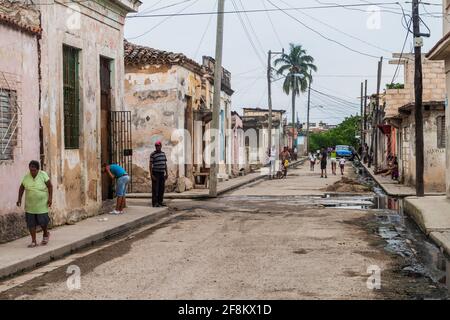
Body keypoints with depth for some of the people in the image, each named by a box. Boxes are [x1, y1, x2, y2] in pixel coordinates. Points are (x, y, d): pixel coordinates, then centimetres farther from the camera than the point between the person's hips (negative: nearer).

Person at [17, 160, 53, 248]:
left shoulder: (43, 175, -12)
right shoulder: (26, 177, -4)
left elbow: (50, 186, -7)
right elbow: (21, 188, 8)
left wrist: (50, 198, -15)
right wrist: (19, 199, 1)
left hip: (42, 204, -3)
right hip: (30, 204, 3)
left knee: (42, 221, -4)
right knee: (31, 222, 0)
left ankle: (45, 234, 26)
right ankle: (33, 241, 9)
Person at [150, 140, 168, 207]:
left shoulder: (163, 153, 10)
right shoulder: (152, 154, -8)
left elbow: (165, 164, 14)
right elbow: (150, 165, -9)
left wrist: (166, 173, 9)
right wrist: (151, 174, -16)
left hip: (162, 173, 6)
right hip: (155, 173, -6)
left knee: (162, 188, 6)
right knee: (155, 189, -5)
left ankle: (160, 202, 12)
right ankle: (154, 203, -2)